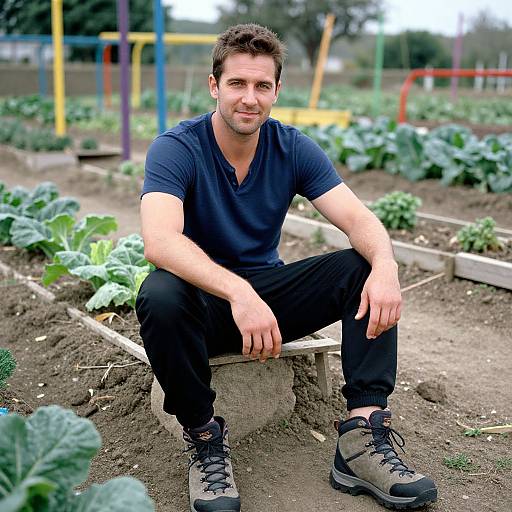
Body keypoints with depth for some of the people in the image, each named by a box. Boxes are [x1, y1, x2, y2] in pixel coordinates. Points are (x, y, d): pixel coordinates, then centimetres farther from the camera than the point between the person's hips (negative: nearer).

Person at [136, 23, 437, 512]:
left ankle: (364, 434, -22)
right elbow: (160, 241, -34)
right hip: (203, 298, -3)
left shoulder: (294, 149, -4)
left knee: (365, 271, -17)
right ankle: (204, 438, -17)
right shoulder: (175, 148, -16)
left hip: (268, 290, 4)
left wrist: (384, 264, -37)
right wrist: (238, 292, -50)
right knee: (160, 297, -37)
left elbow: (358, 219, -14)